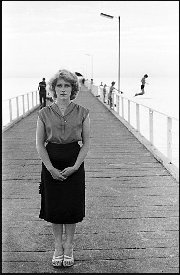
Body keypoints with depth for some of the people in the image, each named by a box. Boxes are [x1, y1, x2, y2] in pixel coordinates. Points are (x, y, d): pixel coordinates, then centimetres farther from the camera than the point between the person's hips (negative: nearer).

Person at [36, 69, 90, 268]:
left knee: (72, 205, 5)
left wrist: (74, 167, -10)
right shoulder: (44, 114, -2)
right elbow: (39, 144, -1)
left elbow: (86, 143, 0)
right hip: (51, 165, 0)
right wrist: (51, 169, -10)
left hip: (74, 164, 0)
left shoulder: (82, 113, -2)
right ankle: (58, 246, 23)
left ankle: (69, 247, 22)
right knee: (54, 206, 6)